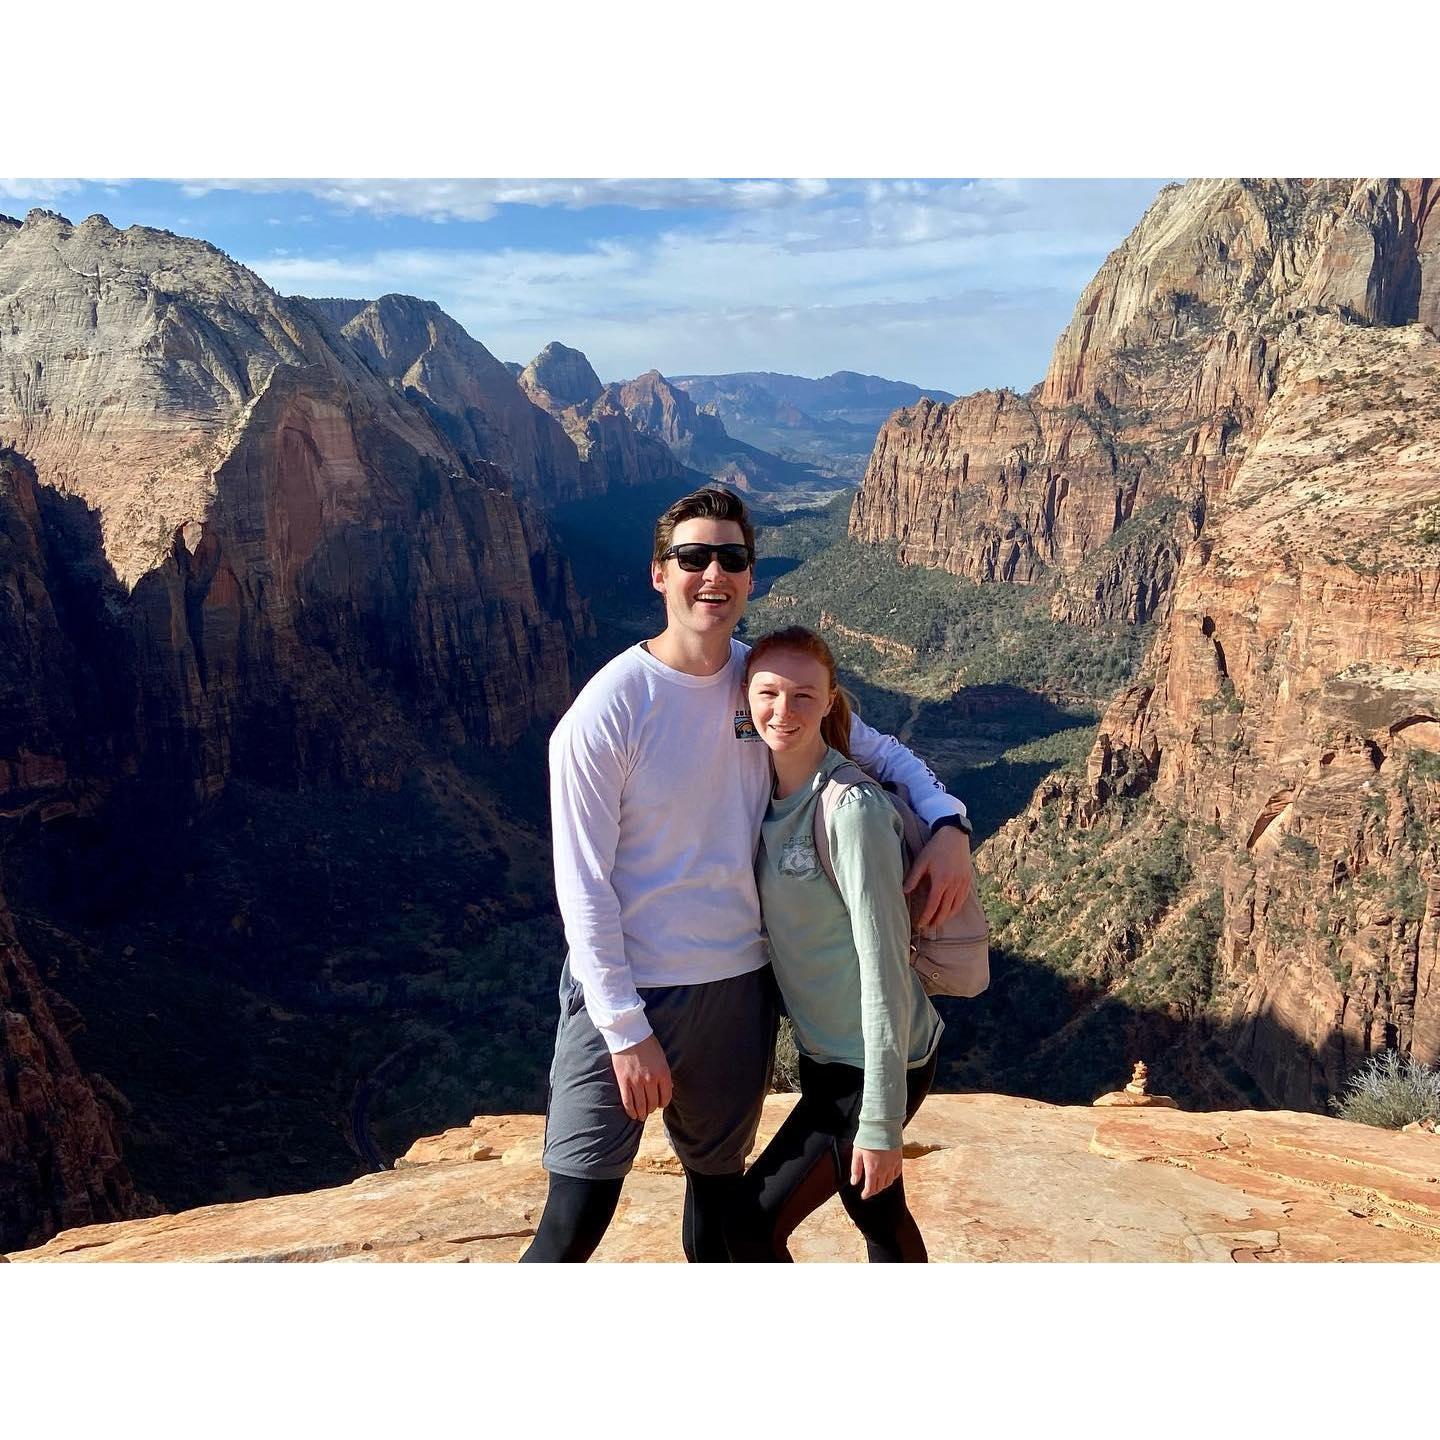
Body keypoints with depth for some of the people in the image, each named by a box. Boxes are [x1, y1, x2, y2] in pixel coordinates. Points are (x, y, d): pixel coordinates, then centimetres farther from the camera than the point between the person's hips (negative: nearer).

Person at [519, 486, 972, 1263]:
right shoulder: (607, 710, -17)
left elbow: (876, 749, 10)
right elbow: (583, 886, -15)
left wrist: (947, 821, -9)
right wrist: (626, 1030, -15)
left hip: (740, 985, 5)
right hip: (627, 993, -5)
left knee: (719, 1179, 24)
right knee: (575, 1221, -3)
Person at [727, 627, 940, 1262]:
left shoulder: (850, 809, -23)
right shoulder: (767, 791, 1)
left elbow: (884, 963, -23)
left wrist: (880, 1122, -21)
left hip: (878, 1064, -8)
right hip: (825, 1052, 8)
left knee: (755, 1222, -1)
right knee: (880, 1221, 23)